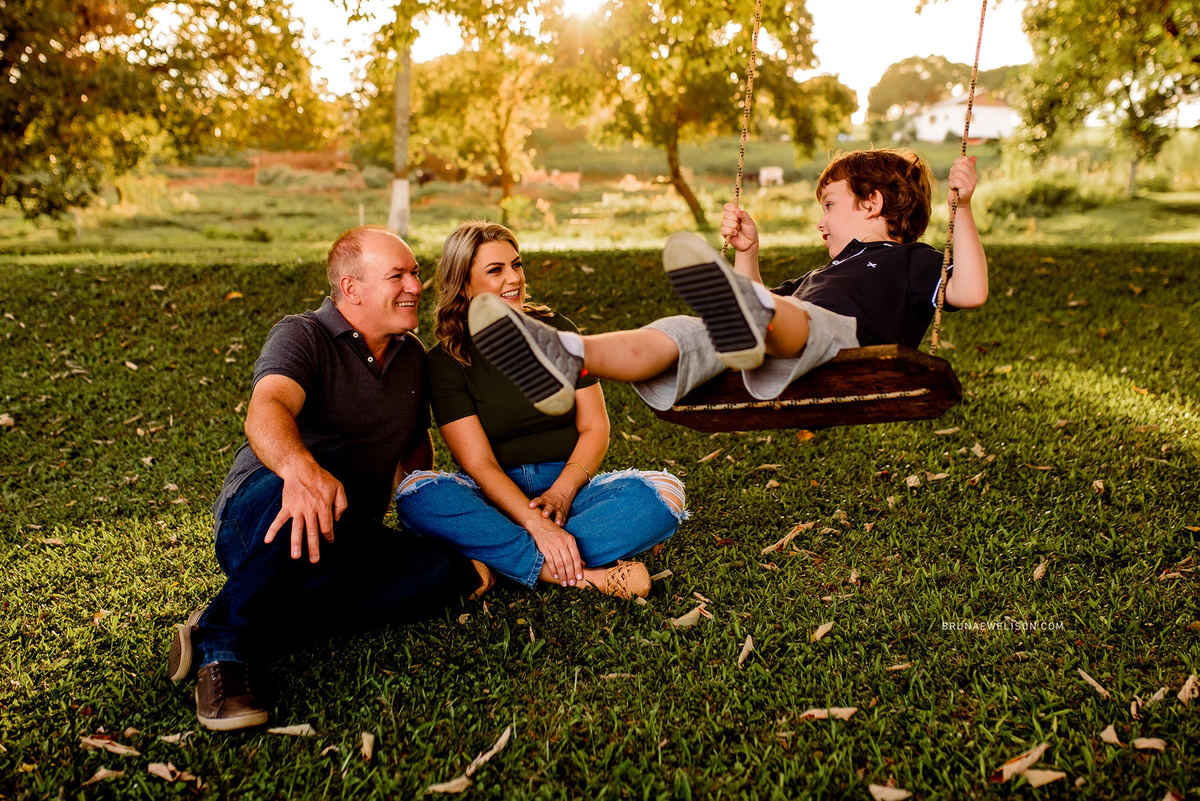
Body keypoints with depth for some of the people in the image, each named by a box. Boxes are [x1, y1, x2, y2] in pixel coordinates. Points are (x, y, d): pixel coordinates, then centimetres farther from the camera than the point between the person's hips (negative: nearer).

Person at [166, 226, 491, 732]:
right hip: (256, 513, -6)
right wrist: (300, 468, -54)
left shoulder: (412, 355, 12)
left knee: (440, 570, -23)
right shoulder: (302, 336, -9)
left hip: (345, 542, 6)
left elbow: (417, 444, 27)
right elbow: (266, 410, -32)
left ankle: (267, 630, -24)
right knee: (309, 500, -41)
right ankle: (224, 646, -25)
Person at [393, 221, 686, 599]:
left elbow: (595, 427, 3)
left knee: (663, 492, -25)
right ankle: (584, 575, -36)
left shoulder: (556, 330, 6)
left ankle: (499, 560, -30)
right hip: (494, 497, -2)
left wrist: (562, 491, -16)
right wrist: (536, 524, -28)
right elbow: (480, 464, -13)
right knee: (416, 493, -33)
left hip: (568, 483, 2)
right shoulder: (446, 361, -3)